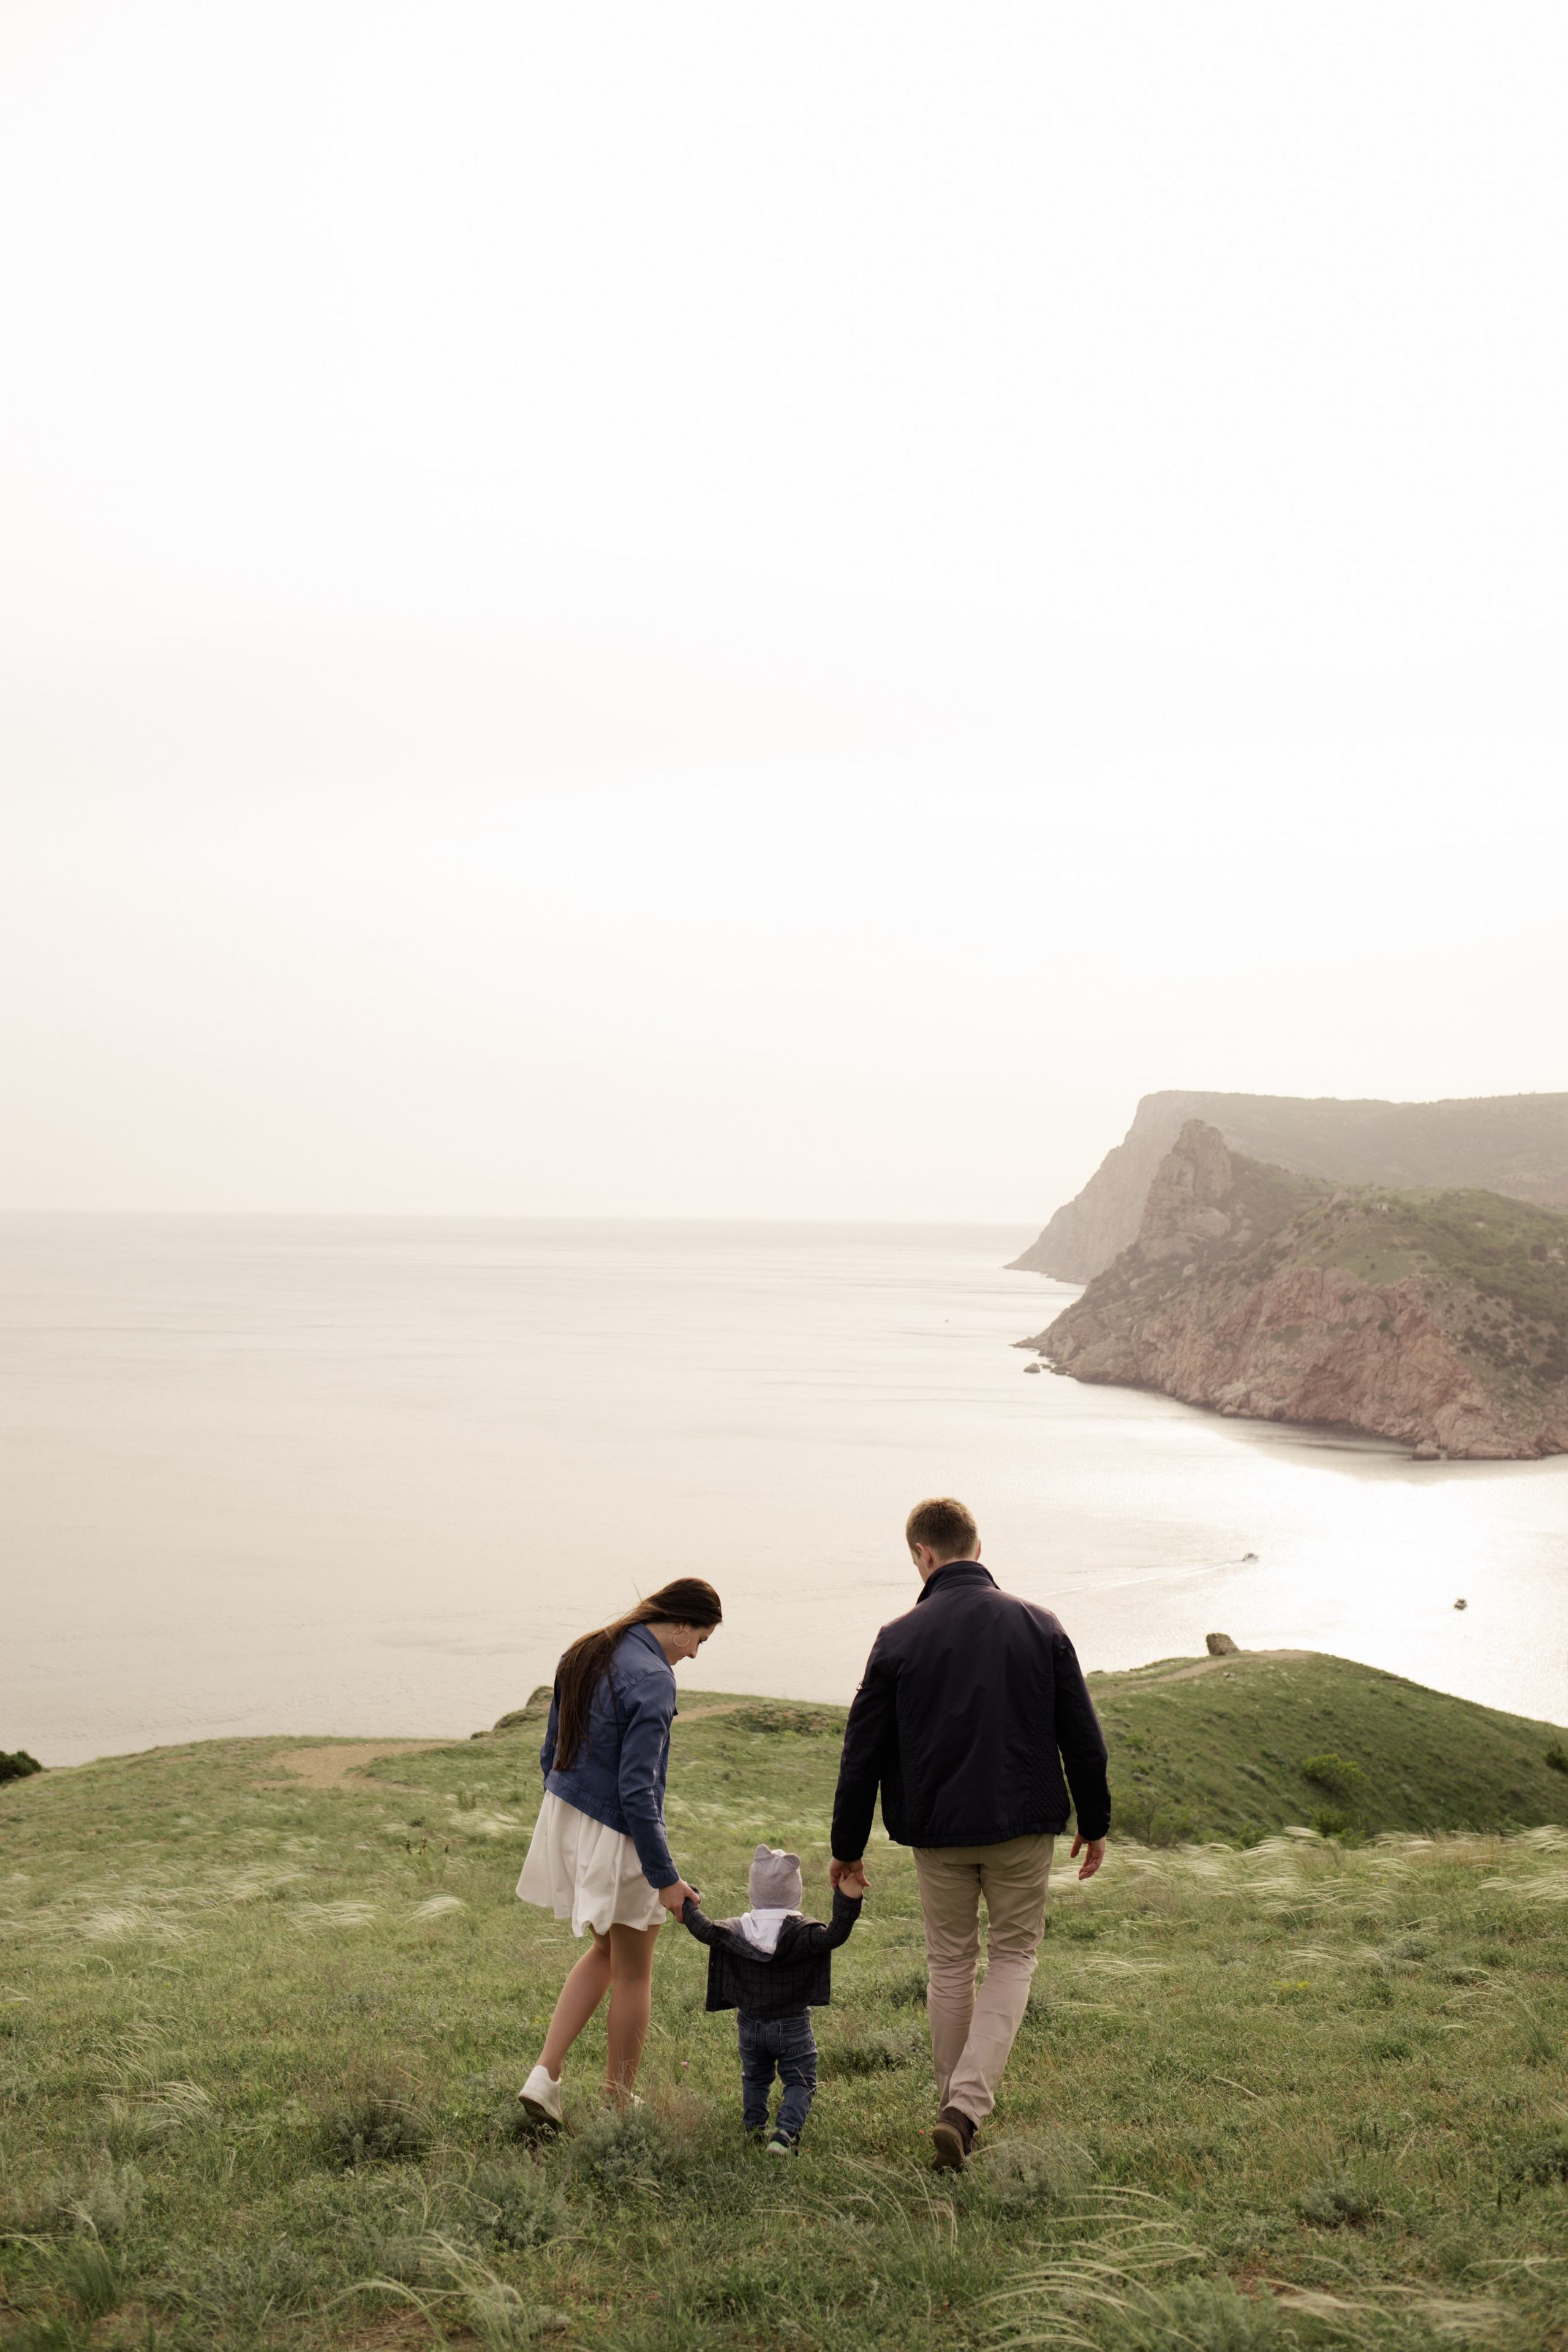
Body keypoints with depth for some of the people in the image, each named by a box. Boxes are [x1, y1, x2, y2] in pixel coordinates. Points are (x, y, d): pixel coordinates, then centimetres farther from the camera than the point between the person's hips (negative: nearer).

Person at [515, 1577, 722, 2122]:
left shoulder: (584, 1655, 3)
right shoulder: (652, 1678, -22)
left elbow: (551, 1754, 11)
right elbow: (636, 1790, -23)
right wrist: (665, 1877, -17)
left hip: (566, 1816, 8)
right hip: (616, 1838, -8)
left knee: (605, 1951, 25)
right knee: (633, 1973, 11)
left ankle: (545, 2074, 16)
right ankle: (619, 2107, 22)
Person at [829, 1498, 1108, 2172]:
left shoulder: (899, 1639, -6)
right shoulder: (1040, 1627, -2)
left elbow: (862, 1752, -2)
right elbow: (1083, 1738, 2)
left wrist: (847, 1847, 8)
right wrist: (1094, 1824, 15)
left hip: (937, 1832, 0)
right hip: (1024, 1825, 0)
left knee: (949, 1963, 16)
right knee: (1014, 1954, 12)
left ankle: (954, 2107, 24)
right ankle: (967, 2106, -4)